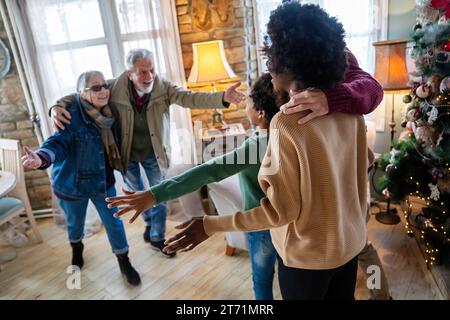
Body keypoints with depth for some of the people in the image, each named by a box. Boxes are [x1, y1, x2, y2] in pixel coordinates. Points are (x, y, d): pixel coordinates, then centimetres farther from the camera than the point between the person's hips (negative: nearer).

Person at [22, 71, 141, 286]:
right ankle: (76, 249, 55)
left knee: (113, 222, 7)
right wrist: (41, 158, -52)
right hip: (73, 183, -3)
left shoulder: (108, 112, -6)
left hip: (103, 180, 3)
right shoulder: (72, 115, -24)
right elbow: (57, 142, -34)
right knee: (75, 222, 22)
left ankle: (124, 262, 28)